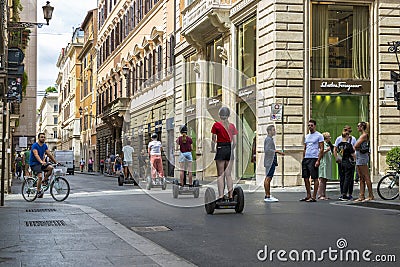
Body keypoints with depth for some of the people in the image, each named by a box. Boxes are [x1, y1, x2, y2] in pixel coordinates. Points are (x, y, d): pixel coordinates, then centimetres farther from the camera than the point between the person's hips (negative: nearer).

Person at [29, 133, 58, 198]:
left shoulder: (45, 146, 9)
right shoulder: (35, 145, -12)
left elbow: (49, 154, 8)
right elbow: (36, 155, -27)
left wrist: (56, 162, -1)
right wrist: (41, 161, -44)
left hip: (41, 163, 6)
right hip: (34, 164, -6)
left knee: (50, 167, -21)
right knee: (40, 176, -25)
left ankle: (45, 180, -1)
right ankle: (39, 192, -14)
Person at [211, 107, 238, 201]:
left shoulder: (217, 125, -5)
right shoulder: (232, 126, 6)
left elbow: (213, 140, -3)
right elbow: (234, 142, 6)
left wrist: (212, 149, 13)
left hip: (220, 149, -3)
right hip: (230, 150, 4)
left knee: (221, 175, -1)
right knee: (228, 174, 9)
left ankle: (221, 195, -7)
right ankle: (230, 196, 6)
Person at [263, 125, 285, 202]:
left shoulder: (270, 139, 20)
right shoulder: (268, 139, -12)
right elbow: (267, 150, -22)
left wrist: (278, 151, 17)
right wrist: (276, 151, -19)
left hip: (271, 162, 11)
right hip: (270, 162, -11)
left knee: (268, 178, 12)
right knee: (268, 178, -9)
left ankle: (268, 196, 16)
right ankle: (267, 197, -9)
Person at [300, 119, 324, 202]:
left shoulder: (319, 135, -3)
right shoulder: (307, 136, 18)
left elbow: (321, 149, -8)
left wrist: (318, 160, -16)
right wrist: (303, 159, 15)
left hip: (313, 158, -7)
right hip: (306, 158, 7)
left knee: (315, 178, -4)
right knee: (306, 178, 7)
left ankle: (314, 197, -1)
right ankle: (308, 195, 16)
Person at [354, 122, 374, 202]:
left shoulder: (364, 135, -12)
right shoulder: (361, 135, 18)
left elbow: (355, 146, -18)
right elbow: (355, 147, 18)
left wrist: (357, 147, 1)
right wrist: (358, 148, -1)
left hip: (362, 156, -10)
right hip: (359, 157, 10)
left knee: (366, 177, -8)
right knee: (361, 178, 8)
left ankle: (371, 195, -5)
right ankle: (362, 196, 9)